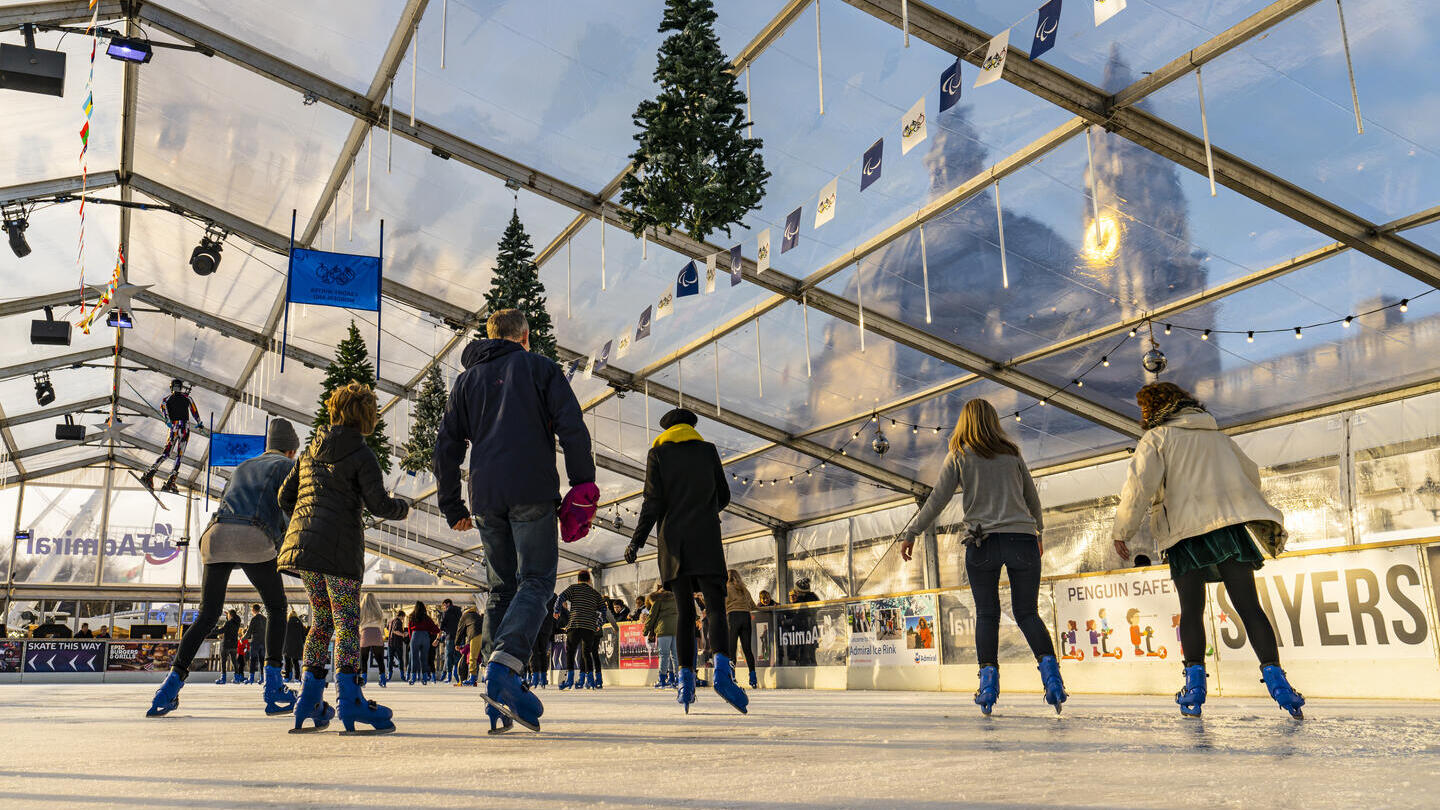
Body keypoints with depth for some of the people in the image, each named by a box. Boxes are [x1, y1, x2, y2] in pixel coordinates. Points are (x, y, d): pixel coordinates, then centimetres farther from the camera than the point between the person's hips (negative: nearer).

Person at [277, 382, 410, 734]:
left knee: (322, 619, 14)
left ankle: (310, 697, 12)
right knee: (346, 621, -5)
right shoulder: (362, 454, -3)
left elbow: (285, 497, 18)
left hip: (303, 542, 6)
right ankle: (348, 697, -14)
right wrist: (402, 507, 10)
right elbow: (379, 505, -10)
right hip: (340, 546, -6)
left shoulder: (311, 450, 16)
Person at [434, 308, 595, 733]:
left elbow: (446, 446, 16)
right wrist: (583, 483, 1)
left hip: (486, 498, 4)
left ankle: (500, 705, 6)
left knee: (501, 587, 10)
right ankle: (503, 668, -26)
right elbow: (571, 426, -4)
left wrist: (452, 506, 20)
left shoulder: (468, 379, 20)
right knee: (535, 582, -4)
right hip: (532, 493, -4)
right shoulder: (539, 367, 9)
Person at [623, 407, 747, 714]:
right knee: (716, 607, -6)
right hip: (706, 541, -1)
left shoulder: (657, 453, 9)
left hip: (673, 541, 1)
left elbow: (653, 502, -1)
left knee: (684, 611, 4)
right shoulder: (708, 450, 12)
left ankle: (686, 678, -4)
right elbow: (724, 497, 15)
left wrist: (637, 541, -1)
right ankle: (722, 668, -27)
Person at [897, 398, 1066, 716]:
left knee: (986, 614, 6)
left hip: (982, 543, -2)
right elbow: (1033, 499, 21)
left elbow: (937, 500, 1)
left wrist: (910, 533, 7)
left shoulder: (959, 457, 5)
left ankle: (989, 677, -3)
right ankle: (1049, 666, -9)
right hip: (1022, 540, 2)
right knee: (1027, 613, 9)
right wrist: (1038, 531, 36)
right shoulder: (1012, 454, 12)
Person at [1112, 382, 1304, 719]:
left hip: (1186, 532, -3)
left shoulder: (1157, 438, 5)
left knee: (1191, 610, 2)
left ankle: (1195, 682, -4)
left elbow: (1139, 483, -9)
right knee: (1249, 606, 0)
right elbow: (1251, 474, 31)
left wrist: (1122, 531, -4)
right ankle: (1274, 675, -9)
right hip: (1230, 526, 4)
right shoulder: (1218, 436, 22)